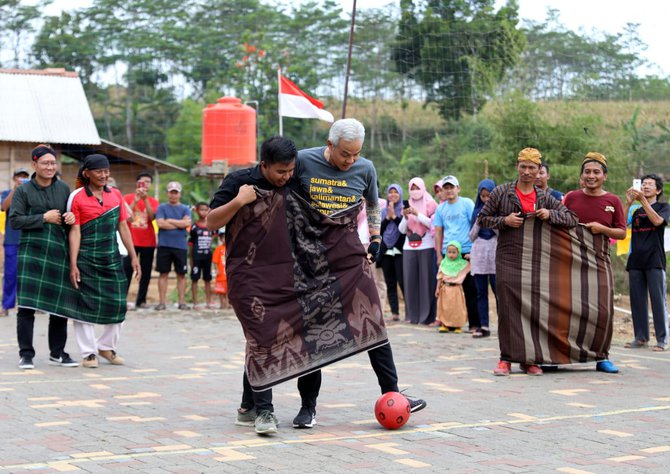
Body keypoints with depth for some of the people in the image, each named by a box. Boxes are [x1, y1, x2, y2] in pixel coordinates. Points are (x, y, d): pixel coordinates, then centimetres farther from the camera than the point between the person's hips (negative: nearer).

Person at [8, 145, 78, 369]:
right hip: (31, 252, -3)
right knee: (26, 305, -7)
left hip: (59, 253, 3)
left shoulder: (64, 189, 12)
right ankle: (26, 354, 0)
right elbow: (15, 220, -3)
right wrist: (43, 218, -10)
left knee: (59, 305, 6)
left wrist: (71, 218, -3)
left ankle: (57, 352, 19)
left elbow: (72, 215, 21)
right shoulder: (23, 190, 3)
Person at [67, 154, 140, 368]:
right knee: (86, 304, -2)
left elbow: (123, 227, 11)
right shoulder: (77, 197, -5)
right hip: (86, 259, -4)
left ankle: (107, 347, 23)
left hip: (112, 258, 4)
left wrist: (133, 256, 9)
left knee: (117, 304, 6)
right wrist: (73, 264, -13)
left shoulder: (115, 194, 8)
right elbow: (74, 231, -8)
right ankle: (89, 352, 6)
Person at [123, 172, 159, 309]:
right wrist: (136, 199, -13)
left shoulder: (153, 201, 9)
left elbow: (152, 217, -8)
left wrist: (145, 199, -15)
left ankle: (141, 300, 7)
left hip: (148, 242, 2)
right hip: (131, 241, -2)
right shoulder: (128, 198, 5)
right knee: (126, 270, -7)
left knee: (145, 272, 2)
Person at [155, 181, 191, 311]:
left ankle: (182, 302, 8)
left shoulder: (185, 209, 10)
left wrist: (170, 221, -5)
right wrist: (179, 224, -5)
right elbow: (160, 223, -9)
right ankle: (162, 302, 5)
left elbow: (187, 223, -8)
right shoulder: (162, 208, 6)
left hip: (181, 246, 1)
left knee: (181, 274, 3)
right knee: (163, 273, 2)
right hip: (164, 245, -1)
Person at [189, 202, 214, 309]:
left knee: (208, 280, 8)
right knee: (195, 279, -1)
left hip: (207, 256, 3)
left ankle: (209, 302, 14)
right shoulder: (194, 227, -1)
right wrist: (191, 259, -3)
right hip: (197, 256, -3)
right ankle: (195, 303, 3)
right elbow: (191, 244, 0)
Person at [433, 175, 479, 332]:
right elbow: (438, 232, 14)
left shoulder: (467, 203, 0)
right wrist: (439, 255, 7)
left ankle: (474, 324, 1)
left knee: (470, 290, -2)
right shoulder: (441, 208, 12)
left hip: (466, 253, -4)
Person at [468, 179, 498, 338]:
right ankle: (483, 326, 3)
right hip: (478, 252, 4)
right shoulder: (477, 211, 13)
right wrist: (478, 222, -3)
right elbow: (472, 237, 12)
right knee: (481, 292, 2)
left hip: (495, 251, -3)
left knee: (498, 291, -7)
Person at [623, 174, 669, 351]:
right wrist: (628, 203, -6)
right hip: (636, 261, 4)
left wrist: (642, 200, -15)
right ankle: (641, 337, 8)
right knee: (637, 300, 2)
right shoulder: (636, 211, 19)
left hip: (654, 260, -4)